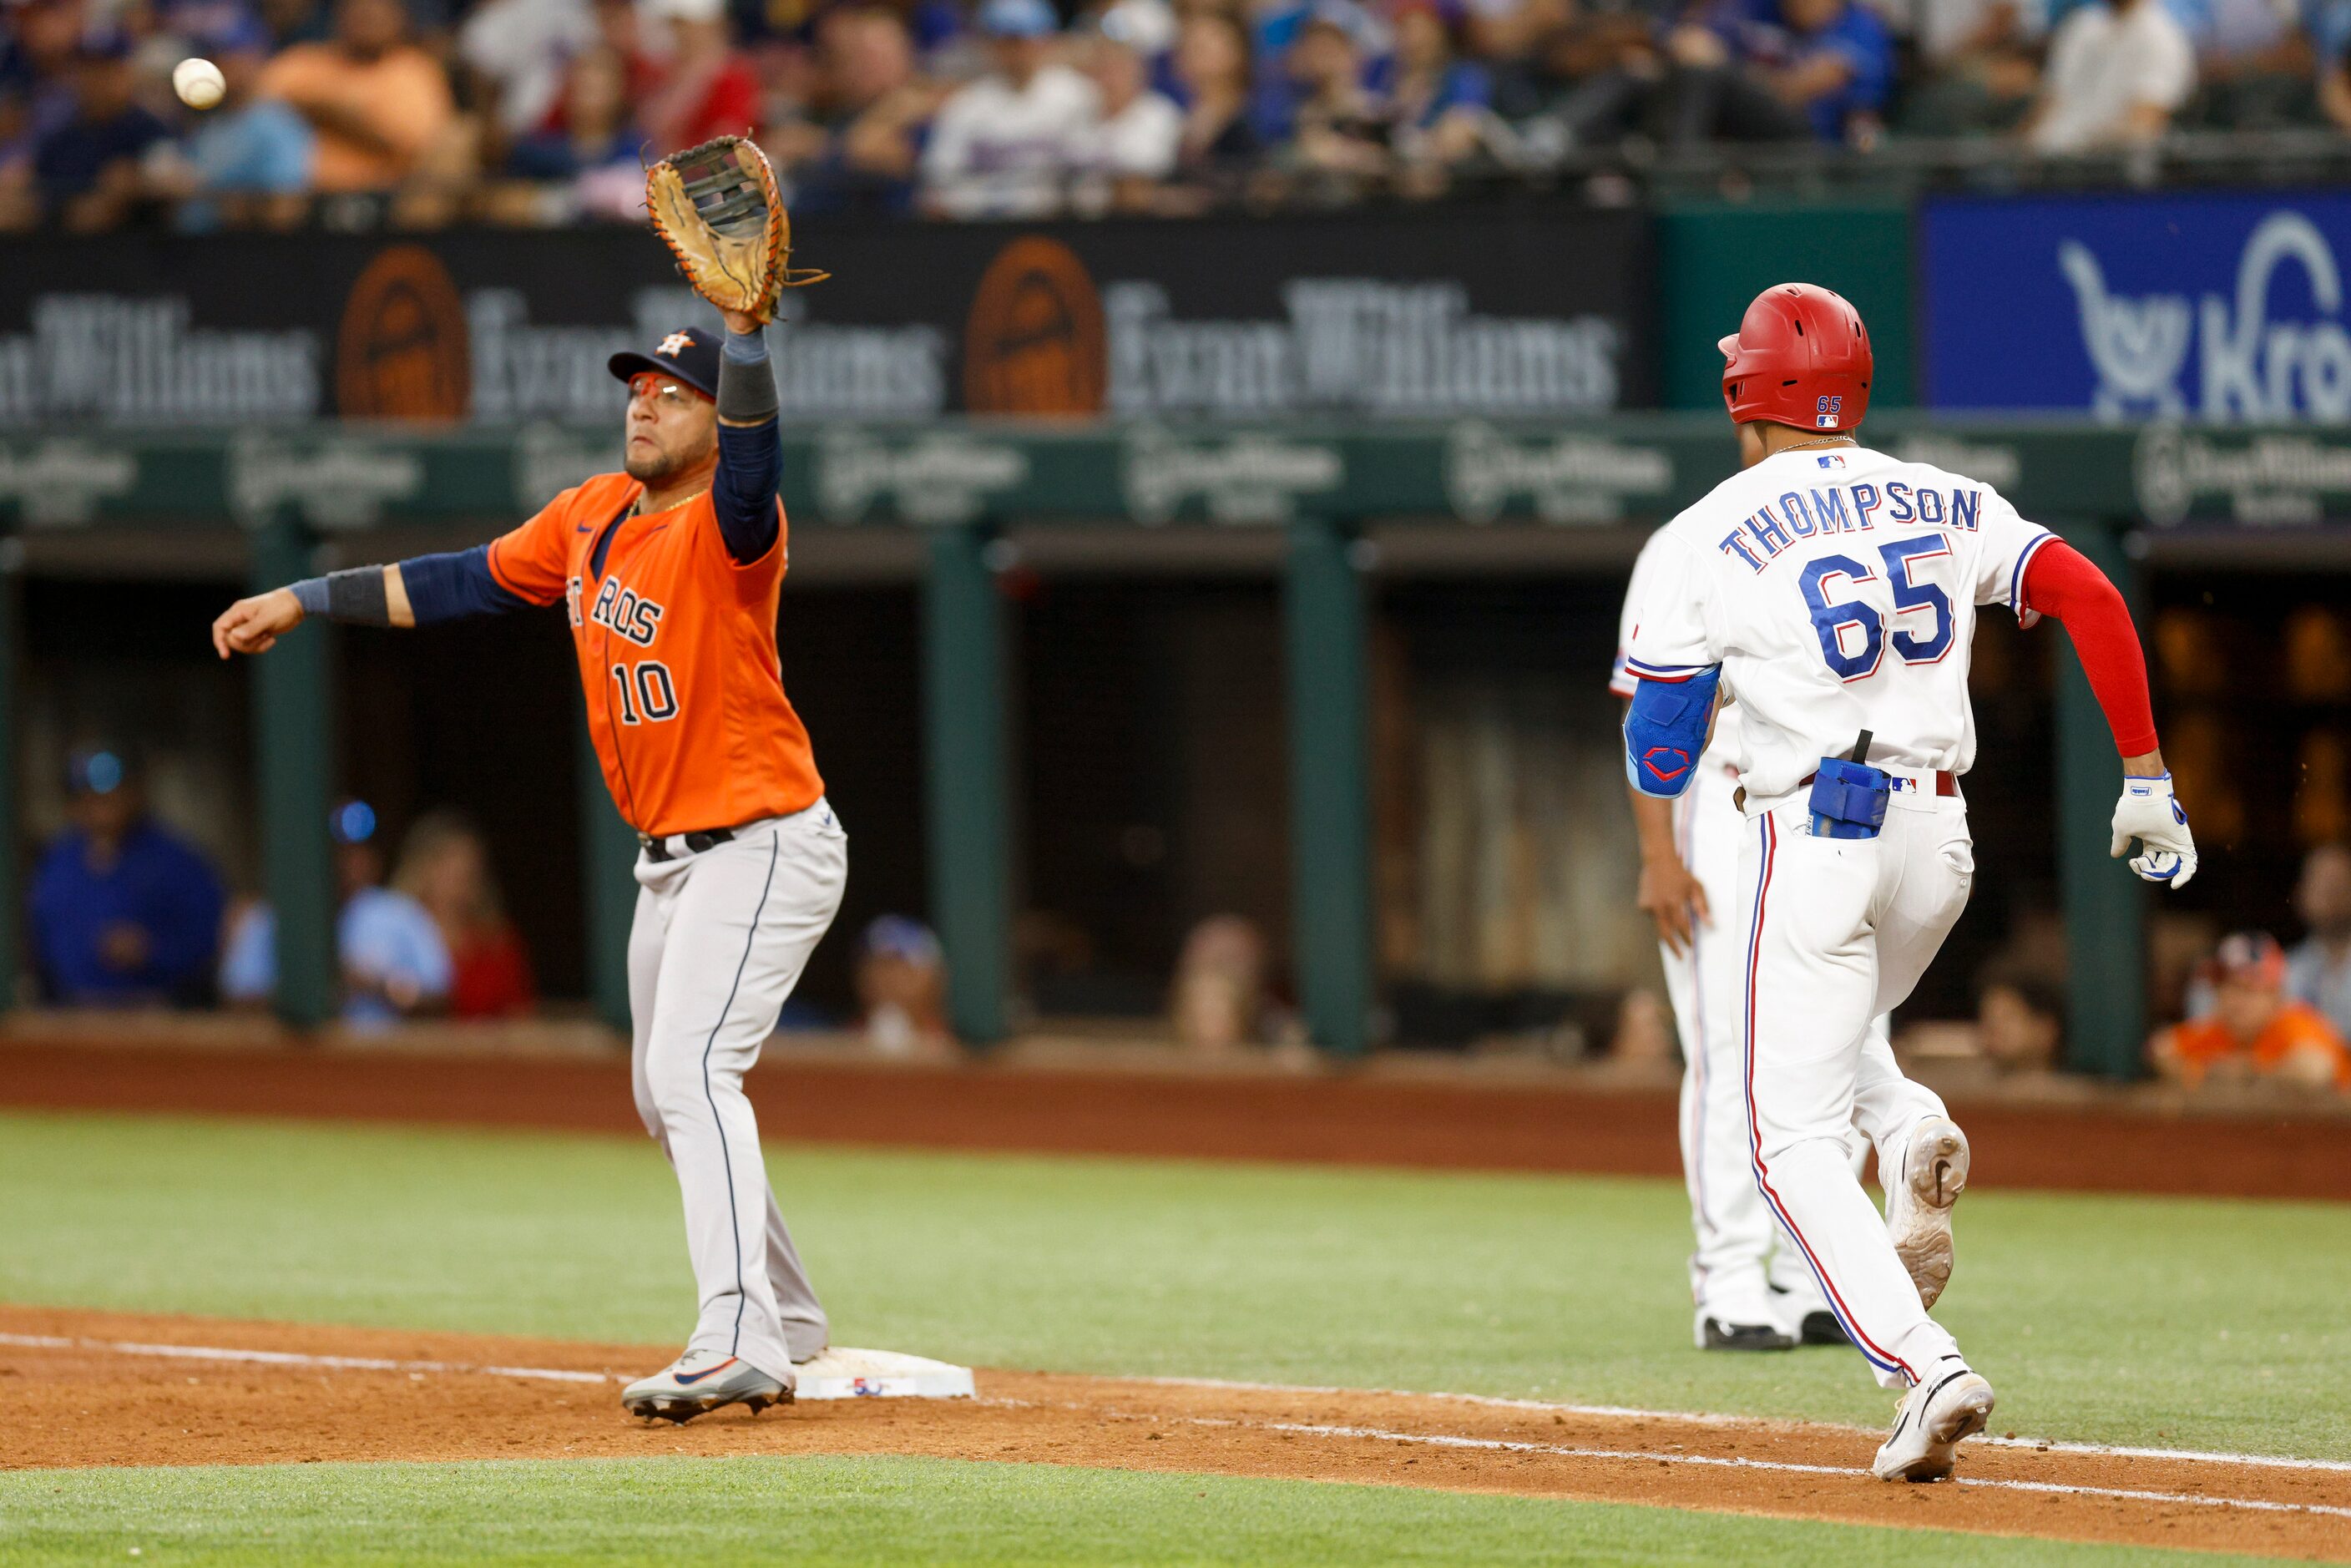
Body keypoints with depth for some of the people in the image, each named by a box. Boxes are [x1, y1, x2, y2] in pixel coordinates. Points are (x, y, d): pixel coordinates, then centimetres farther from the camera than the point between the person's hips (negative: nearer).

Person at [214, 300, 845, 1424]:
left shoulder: (726, 527, -17)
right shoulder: (591, 518, 8)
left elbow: (751, 450, -39)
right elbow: (468, 582, 18)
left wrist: (747, 331, -55)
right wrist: (303, 602, 19)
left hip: (765, 849, -10)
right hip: (669, 858, 10)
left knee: (691, 1072, -24)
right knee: (664, 1101, 18)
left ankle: (740, 1346, -33)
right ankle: (785, 1326, 31)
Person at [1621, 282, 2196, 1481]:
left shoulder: (1705, 539, -2)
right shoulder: (1946, 505, 9)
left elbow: (1655, 769, -2)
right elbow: (2091, 598, -4)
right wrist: (2145, 778, -1)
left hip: (1811, 837, -5)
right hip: (1938, 839, 5)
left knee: (1794, 1136, -1)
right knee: (1826, 1051, 29)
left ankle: (1926, 1369, -20)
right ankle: (1913, 1138, -6)